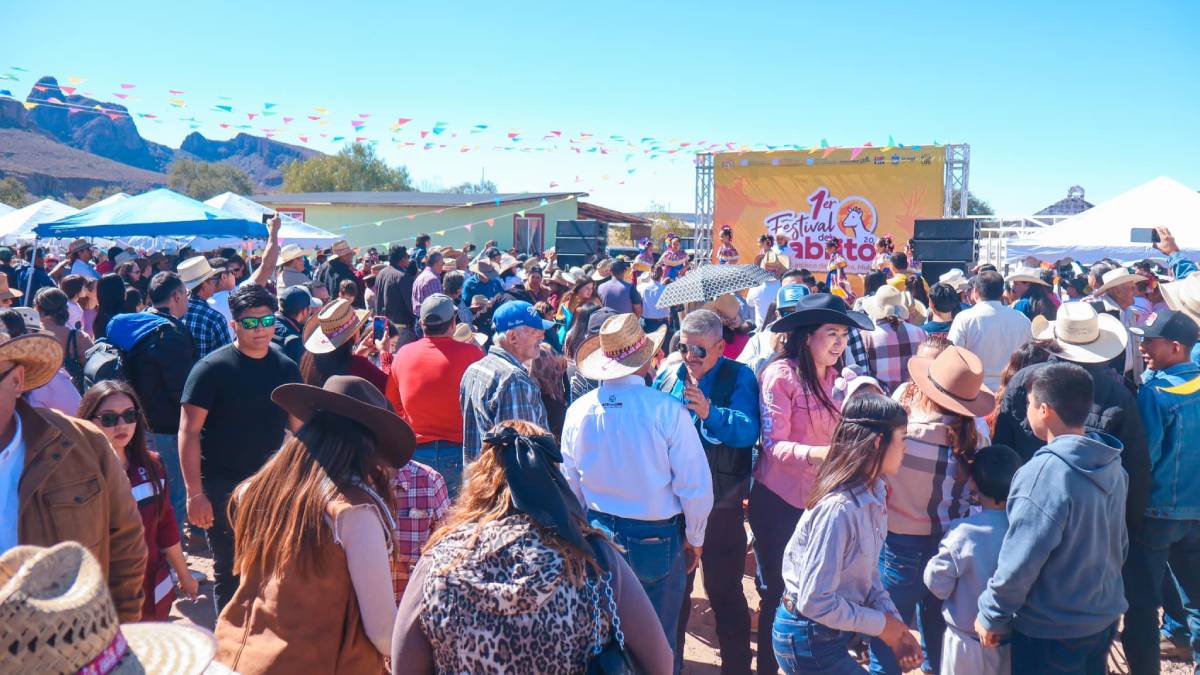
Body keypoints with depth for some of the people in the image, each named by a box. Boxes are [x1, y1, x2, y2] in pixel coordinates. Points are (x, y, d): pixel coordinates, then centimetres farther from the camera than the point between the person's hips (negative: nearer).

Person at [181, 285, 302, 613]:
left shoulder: (286, 368, 4)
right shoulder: (213, 368, -9)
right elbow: (188, 431, -12)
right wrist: (195, 493, -17)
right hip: (223, 488, -4)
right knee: (230, 571, 7)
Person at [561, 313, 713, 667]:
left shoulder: (578, 411, -8)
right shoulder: (667, 410, -20)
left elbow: (571, 483, 3)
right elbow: (696, 486, -15)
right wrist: (694, 539, 2)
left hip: (599, 535, 4)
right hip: (657, 541, -3)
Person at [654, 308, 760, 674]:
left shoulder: (739, 377, -8)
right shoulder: (668, 376, 4)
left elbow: (747, 431, -23)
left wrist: (709, 411, -37)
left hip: (720, 503, -4)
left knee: (725, 593, 8)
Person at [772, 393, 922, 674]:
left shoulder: (874, 494, -2)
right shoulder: (838, 509, -28)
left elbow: (868, 574, 7)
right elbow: (815, 601, -26)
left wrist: (896, 626, -3)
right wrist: (881, 623, -15)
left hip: (829, 635, 8)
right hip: (807, 640, -8)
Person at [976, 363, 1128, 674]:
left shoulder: (1044, 473, -27)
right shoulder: (1112, 466, -1)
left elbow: (1019, 562, -23)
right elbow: (1120, 542, 10)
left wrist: (991, 616, -10)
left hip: (1051, 630, -7)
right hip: (1104, 616, 7)